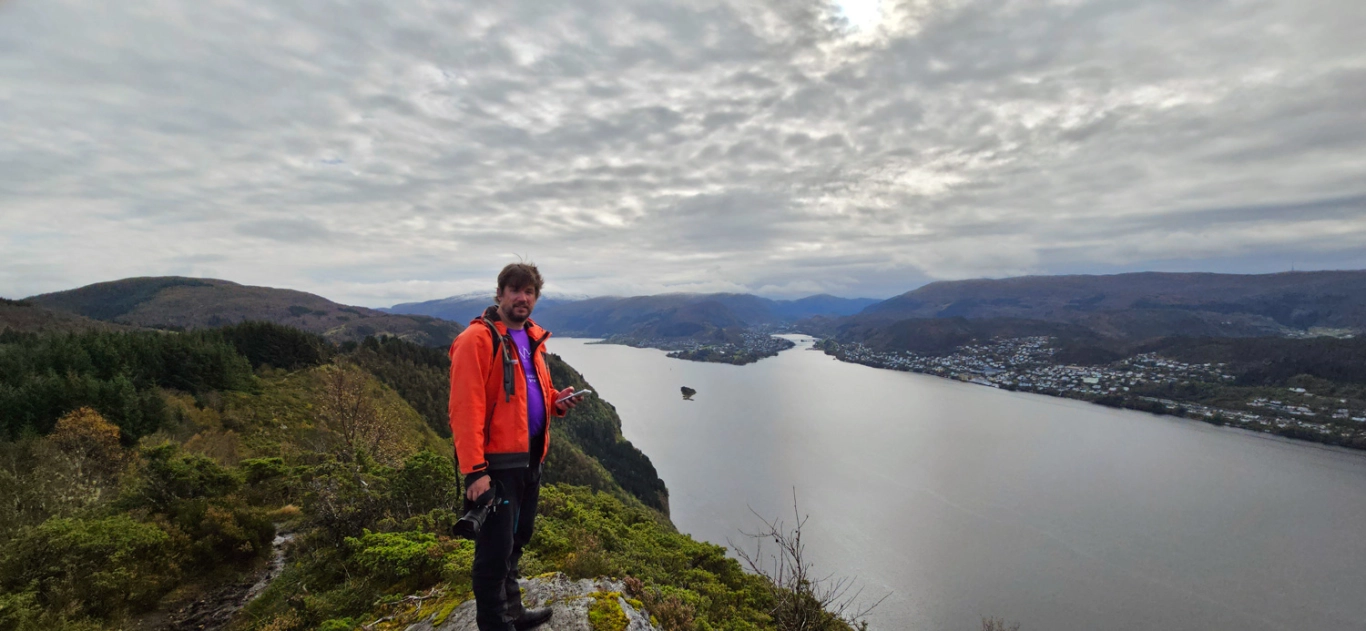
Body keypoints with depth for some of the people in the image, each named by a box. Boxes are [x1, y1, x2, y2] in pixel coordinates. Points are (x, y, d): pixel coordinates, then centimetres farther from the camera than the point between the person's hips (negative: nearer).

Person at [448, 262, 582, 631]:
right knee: (496, 549, 3)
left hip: (530, 456, 9)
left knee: (516, 540, 22)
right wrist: (474, 470, -25)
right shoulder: (477, 339, -15)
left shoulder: (532, 338, 11)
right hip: (498, 461, -8)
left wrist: (557, 400, 1)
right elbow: (465, 408, -21)